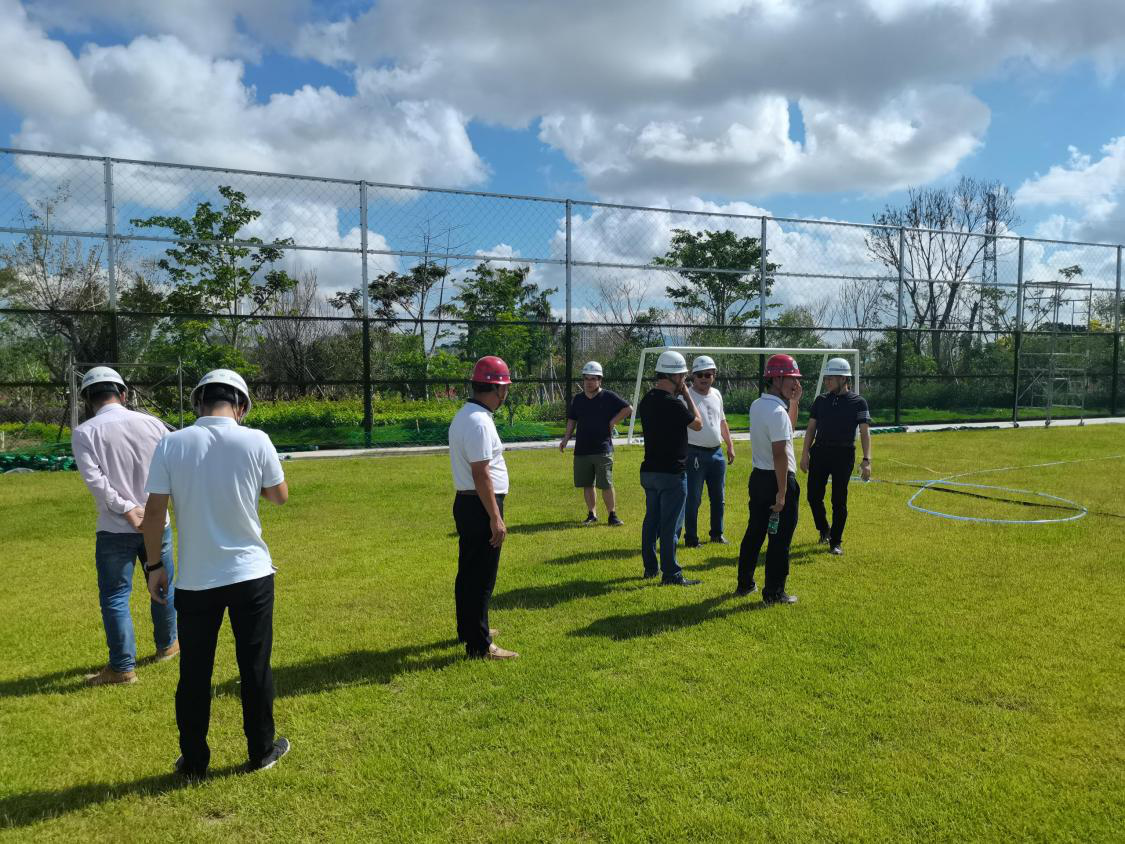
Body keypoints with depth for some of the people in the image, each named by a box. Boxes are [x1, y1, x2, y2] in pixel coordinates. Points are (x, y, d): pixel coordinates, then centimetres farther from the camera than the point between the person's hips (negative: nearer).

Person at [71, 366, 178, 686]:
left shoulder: (85, 432, -7)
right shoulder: (152, 423, -2)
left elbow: (94, 480, -17)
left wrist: (127, 509, -12)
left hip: (115, 529, -3)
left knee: (115, 597, 7)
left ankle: (123, 667, 9)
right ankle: (167, 645, 36)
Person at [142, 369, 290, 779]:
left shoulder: (171, 444, -7)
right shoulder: (255, 441, -10)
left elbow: (153, 513, -6)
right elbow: (280, 496, 3)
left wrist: (154, 565, 5)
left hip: (195, 580, 1)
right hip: (251, 575, -1)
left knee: (194, 675, 14)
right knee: (255, 669, 13)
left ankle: (194, 762, 27)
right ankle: (261, 751, 27)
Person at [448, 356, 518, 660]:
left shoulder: (464, 415, 13)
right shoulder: (479, 421, -20)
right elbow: (481, 474, -24)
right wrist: (495, 518, -22)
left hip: (465, 502, 10)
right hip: (481, 506, -10)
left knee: (468, 571, 20)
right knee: (481, 576, -3)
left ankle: (469, 629, 35)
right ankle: (479, 645, 5)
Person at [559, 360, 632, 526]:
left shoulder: (609, 397, -2)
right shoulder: (577, 399, 10)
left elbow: (628, 408, -1)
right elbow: (571, 420, 18)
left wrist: (612, 422, -7)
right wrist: (566, 439, 6)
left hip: (603, 449, -4)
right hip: (581, 449, 4)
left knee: (606, 485, -4)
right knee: (587, 485, 9)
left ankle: (612, 515, 8)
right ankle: (592, 514, 21)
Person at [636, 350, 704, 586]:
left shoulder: (646, 400, 5)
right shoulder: (673, 404, -20)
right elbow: (698, 423, -6)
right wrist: (686, 394, -1)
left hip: (649, 470, 8)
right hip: (672, 472, -8)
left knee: (651, 520, 15)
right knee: (670, 524, -1)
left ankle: (651, 567, 26)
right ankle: (671, 574, 5)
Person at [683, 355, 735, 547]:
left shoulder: (716, 394, 11)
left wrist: (730, 445, 21)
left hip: (717, 453, 7)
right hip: (695, 454, -7)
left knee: (718, 497, 15)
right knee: (693, 498, -1)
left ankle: (717, 533, 30)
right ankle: (691, 538, 9)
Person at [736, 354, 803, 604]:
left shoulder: (756, 405, 9)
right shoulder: (777, 411, -20)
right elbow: (779, 454, -24)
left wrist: (794, 400, 14)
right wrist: (782, 493, -23)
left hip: (757, 477, 9)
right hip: (778, 480, -9)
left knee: (754, 532, 17)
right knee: (780, 538, 1)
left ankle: (744, 583, 26)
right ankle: (774, 592, 9)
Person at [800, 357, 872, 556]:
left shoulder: (858, 402, -3)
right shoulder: (820, 400, 8)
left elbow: (865, 432, -8)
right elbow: (811, 428, 12)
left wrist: (866, 460, -17)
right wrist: (805, 454, 6)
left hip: (844, 455, -3)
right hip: (819, 452, 3)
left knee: (839, 501, 2)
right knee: (813, 496, 5)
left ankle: (836, 542, 15)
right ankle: (824, 530, 31)